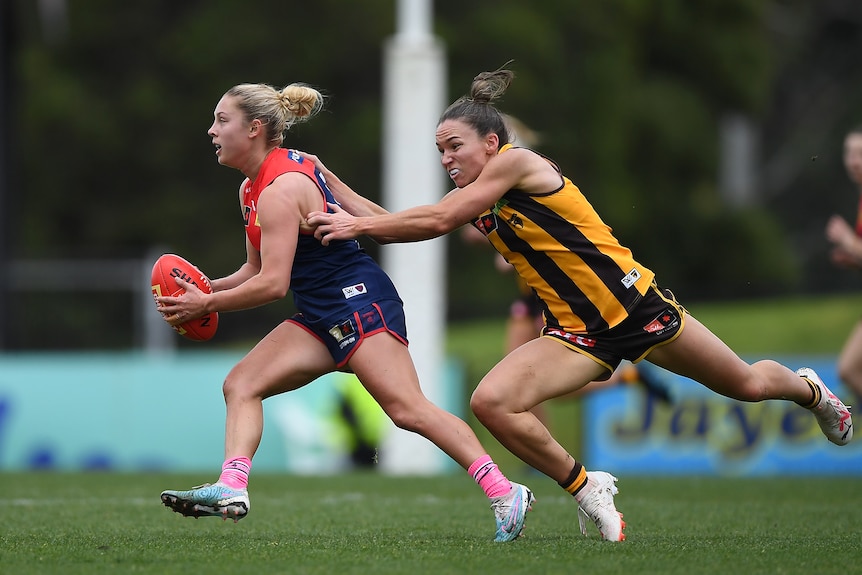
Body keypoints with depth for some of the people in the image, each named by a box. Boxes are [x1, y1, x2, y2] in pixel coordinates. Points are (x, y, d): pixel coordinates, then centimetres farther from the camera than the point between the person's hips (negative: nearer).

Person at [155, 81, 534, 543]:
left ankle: (504, 493, -17)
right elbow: (257, 269, 21)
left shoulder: (280, 190, -17)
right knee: (241, 384, -2)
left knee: (408, 409, -17)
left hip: (358, 301, -10)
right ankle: (232, 488, -16)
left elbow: (272, 284, -21)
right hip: (321, 316, 10)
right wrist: (207, 289, 6)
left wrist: (207, 304, -12)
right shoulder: (252, 188, 15)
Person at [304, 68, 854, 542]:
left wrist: (358, 225, -19)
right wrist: (331, 184, -2)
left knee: (747, 385, 11)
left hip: (636, 305, -6)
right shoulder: (474, 199, 5)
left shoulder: (517, 162, -16)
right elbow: (396, 224, 5)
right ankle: (587, 488, -2)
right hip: (576, 334, 6)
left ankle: (808, 389, 48)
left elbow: (436, 220, -22)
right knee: (492, 402, -20)